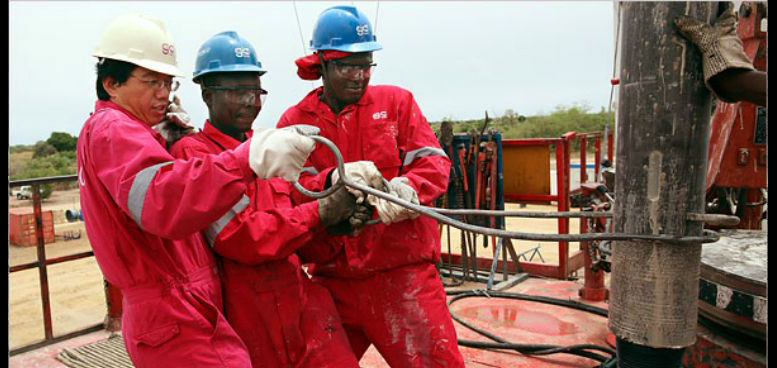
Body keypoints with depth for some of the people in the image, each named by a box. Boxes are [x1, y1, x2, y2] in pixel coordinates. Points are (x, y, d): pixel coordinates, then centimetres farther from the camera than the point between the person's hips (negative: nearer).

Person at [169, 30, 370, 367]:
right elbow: (240, 236, -18)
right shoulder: (192, 152, -7)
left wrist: (339, 218, -6)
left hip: (302, 303, 5)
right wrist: (320, 213, -18)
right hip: (247, 321, -5)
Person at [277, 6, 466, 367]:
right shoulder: (295, 121, 6)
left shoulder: (396, 100, 5)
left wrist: (405, 188, -23)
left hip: (402, 268, -1)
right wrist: (333, 180, -25)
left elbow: (434, 162, -1)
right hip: (333, 277, 2)